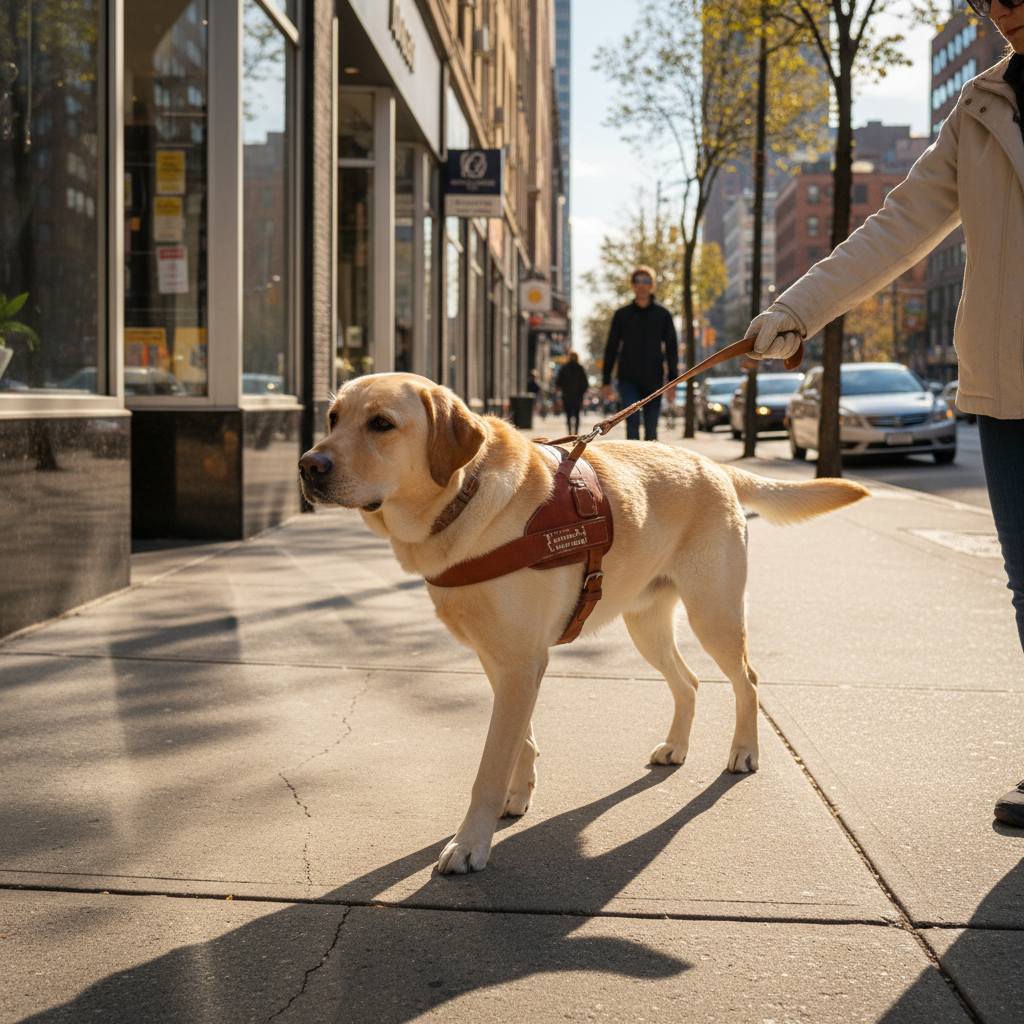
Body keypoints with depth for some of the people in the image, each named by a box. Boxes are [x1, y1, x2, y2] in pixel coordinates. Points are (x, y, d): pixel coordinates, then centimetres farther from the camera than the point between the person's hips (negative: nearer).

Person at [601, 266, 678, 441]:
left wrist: (673, 382, 1)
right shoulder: (622, 315, 7)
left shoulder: (663, 315, 6)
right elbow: (611, 348, 10)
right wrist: (607, 381, 6)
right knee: (632, 421, -16)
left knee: (651, 428, 4)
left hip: (654, 380, 1)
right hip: (628, 380, -1)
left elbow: (672, 349, 7)